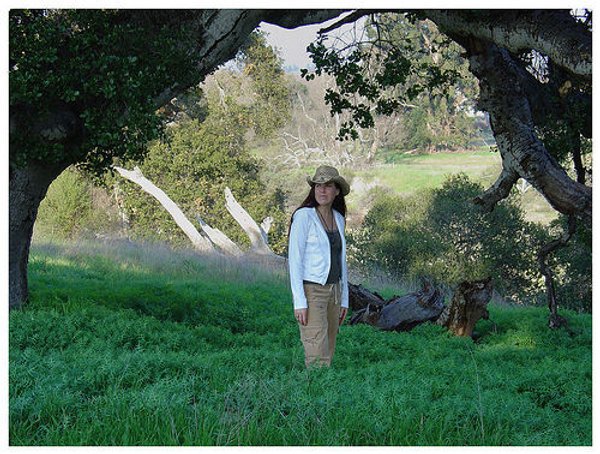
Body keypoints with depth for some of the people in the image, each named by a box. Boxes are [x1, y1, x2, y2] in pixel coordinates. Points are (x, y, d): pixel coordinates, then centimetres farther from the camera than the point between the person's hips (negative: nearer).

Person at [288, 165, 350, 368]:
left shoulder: (338, 219, 9)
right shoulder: (303, 216, -12)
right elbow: (294, 259, -14)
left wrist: (344, 299, 14)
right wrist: (299, 302, -19)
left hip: (333, 291, 7)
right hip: (310, 292, -7)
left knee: (327, 355, 8)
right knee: (318, 360, -13)